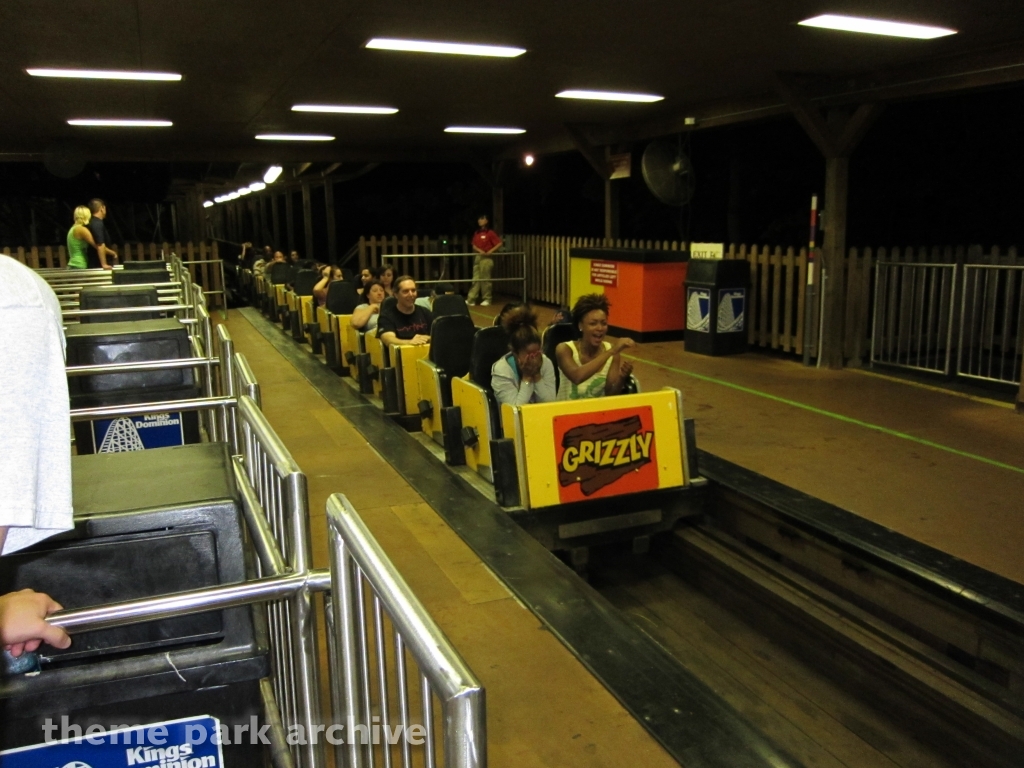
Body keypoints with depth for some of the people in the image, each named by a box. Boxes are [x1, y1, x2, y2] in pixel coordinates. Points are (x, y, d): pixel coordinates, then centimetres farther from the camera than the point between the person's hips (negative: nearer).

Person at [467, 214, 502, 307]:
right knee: (475, 279, 5)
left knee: (485, 279, -3)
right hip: (477, 257, 6)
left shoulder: (490, 233, -6)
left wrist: (490, 251, -14)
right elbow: (474, 245, 11)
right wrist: (479, 250, -9)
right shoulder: (476, 233, 13)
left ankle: (487, 299, 6)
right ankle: (471, 299, 5)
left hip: (486, 258, -6)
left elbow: (499, 243, -8)